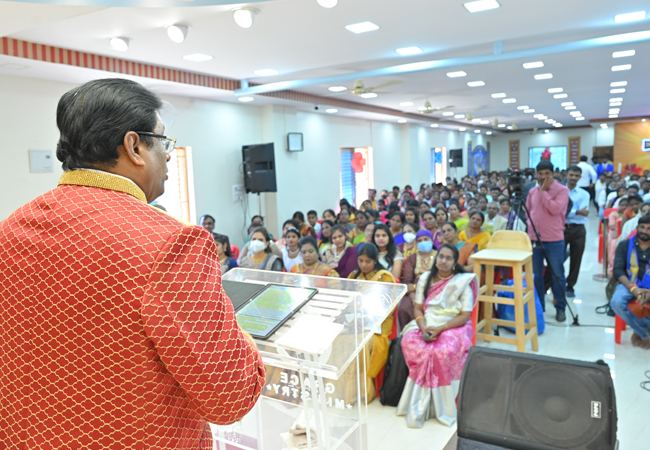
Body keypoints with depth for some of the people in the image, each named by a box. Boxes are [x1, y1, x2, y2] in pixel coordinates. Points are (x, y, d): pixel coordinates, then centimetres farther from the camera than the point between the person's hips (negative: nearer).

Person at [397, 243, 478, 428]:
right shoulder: (425, 278, 9)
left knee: (443, 352, -34)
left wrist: (439, 329, -17)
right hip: (426, 325, 3)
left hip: (452, 327, -3)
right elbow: (418, 308, 8)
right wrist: (424, 328, -12)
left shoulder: (463, 282, -1)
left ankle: (441, 404, -14)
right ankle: (419, 404, -17)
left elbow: (465, 315, -6)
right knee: (410, 344, -29)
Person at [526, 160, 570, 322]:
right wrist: (531, 225, 7)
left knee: (558, 275, 4)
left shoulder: (562, 190, -6)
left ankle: (561, 308, 16)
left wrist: (544, 191, -15)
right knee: (535, 275, 10)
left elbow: (555, 209, -20)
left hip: (554, 240, -4)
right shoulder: (532, 192, 10)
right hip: (534, 238, 4)